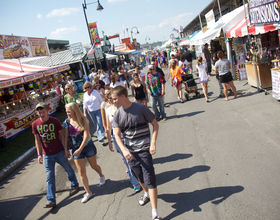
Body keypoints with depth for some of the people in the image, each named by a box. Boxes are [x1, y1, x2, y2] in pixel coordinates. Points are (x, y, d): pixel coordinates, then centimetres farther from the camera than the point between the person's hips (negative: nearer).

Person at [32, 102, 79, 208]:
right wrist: (39, 154, 0)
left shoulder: (55, 121, -11)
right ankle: (51, 200, 8)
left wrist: (66, 150, -6)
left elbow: (62, 136, -5)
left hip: (59, 152, -1)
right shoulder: (35, 124, -5)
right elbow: (37, 140, 3)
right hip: (47, 155, 1)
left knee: (68, 170, 15)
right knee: (50, 177, 3)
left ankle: (75, 186, 40)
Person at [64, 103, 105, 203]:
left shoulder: (83, 120, -16)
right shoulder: (67, 122, -6)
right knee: (81, 171, 3)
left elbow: (86, 136, -20)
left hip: (88, 146, -3)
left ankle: (101, 176, 50)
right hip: (76, 148, 3)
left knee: (94, 166, 16)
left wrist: (80, 149, -25)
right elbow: (66, 136, -1)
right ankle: (88, 192, 16)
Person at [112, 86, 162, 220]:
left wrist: (153, 143, -15)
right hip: (130, 151, 4)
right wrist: (124, 150, -20)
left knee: (149, 179, -6)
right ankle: (147, 194, 50)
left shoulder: (141, 109, -12)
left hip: (144, 149, -4)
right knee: (139, 177, 20)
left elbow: (155, 124, -5)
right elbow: (117, 134, -4)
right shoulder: (117, 115, -1)